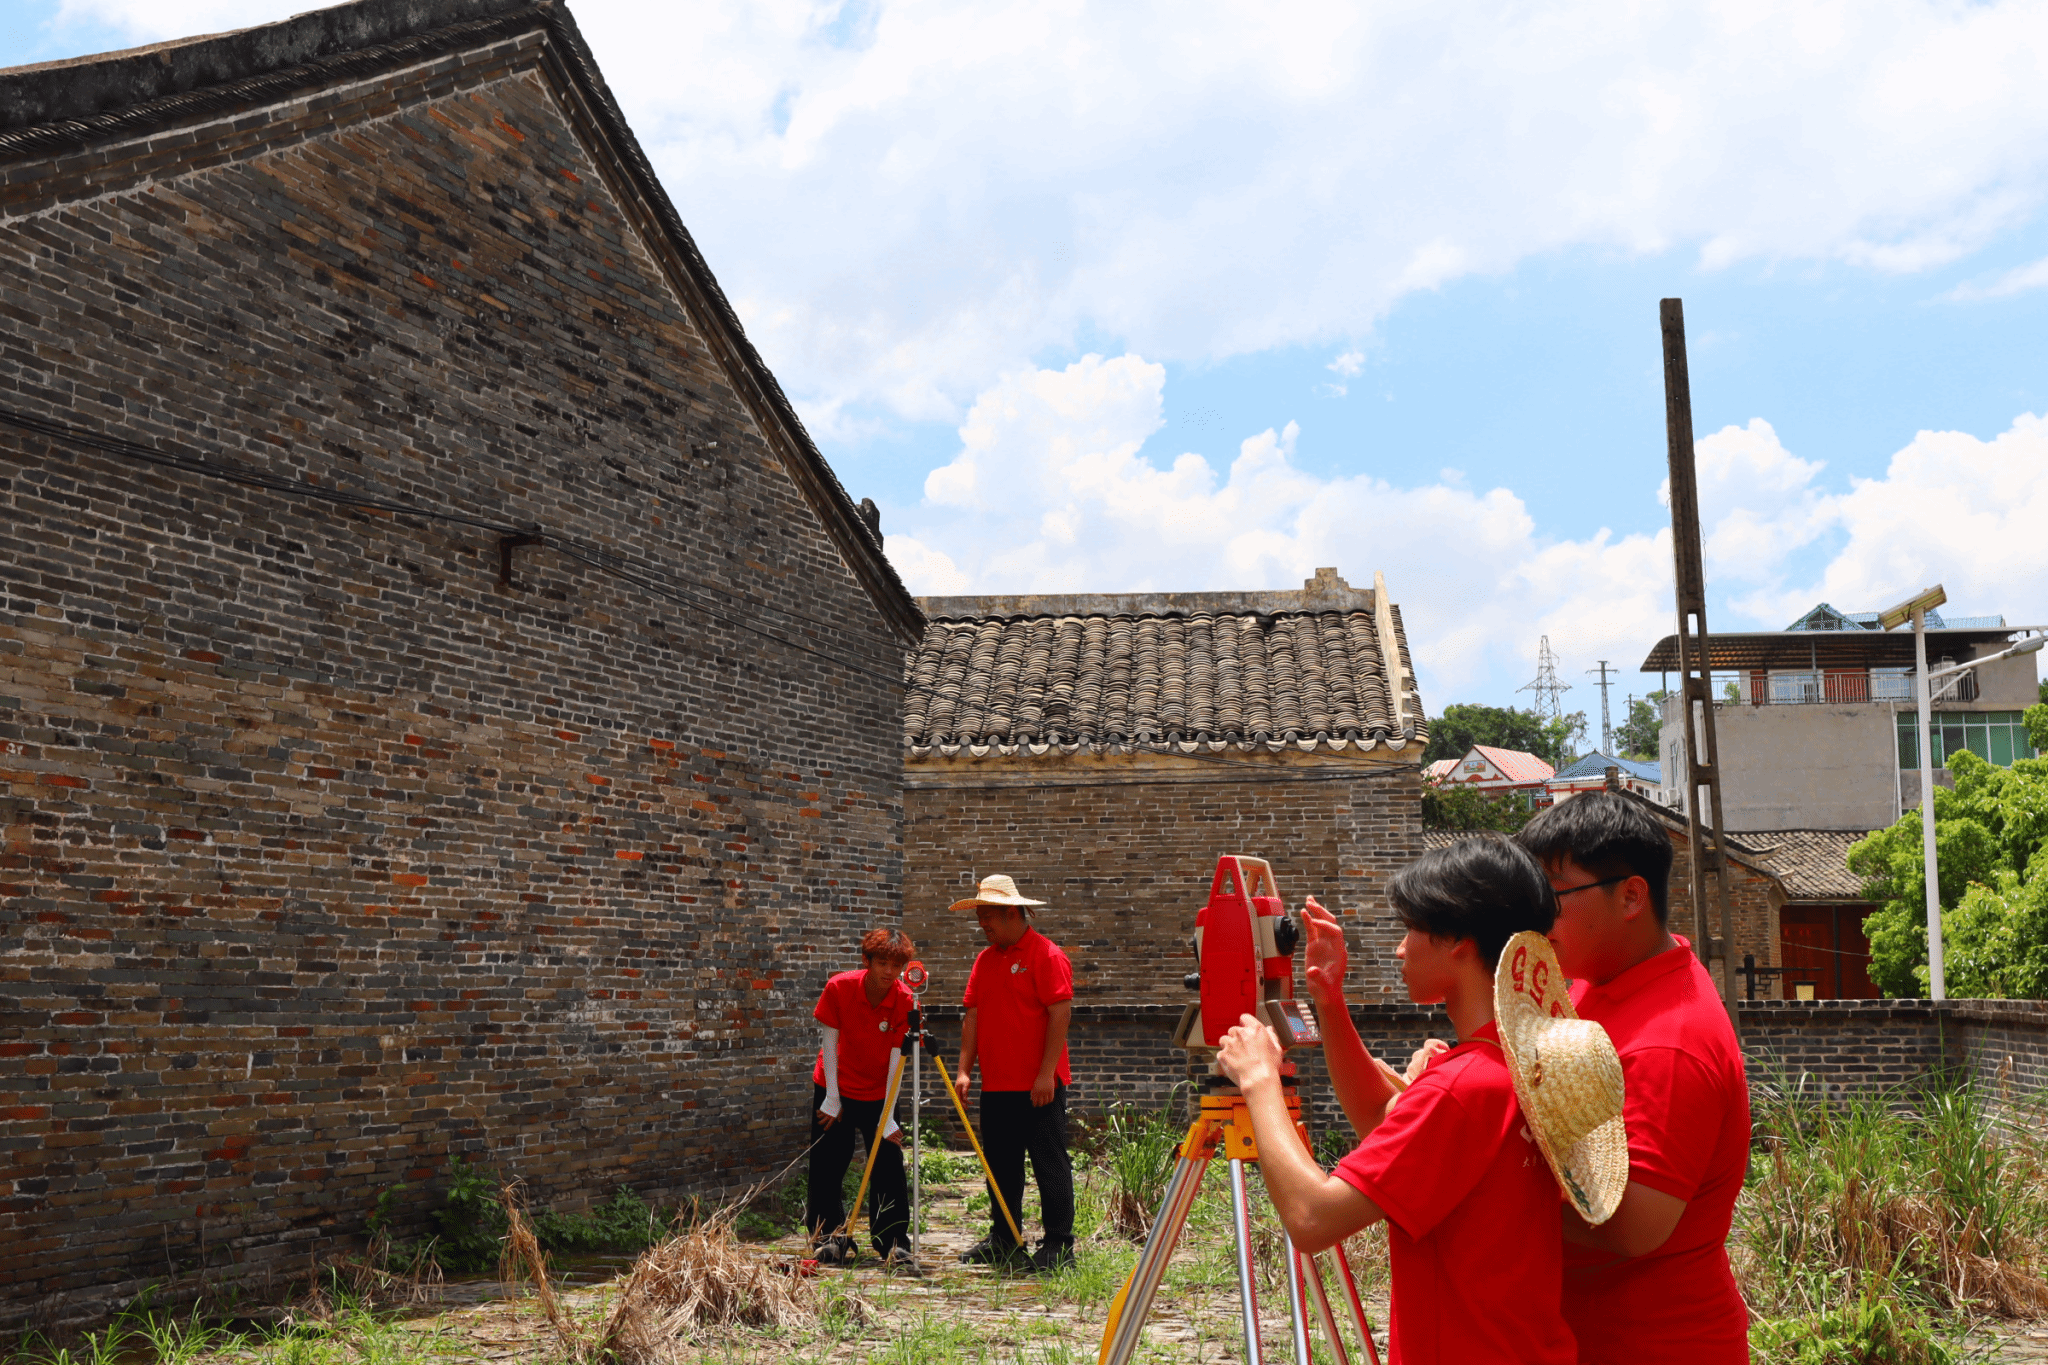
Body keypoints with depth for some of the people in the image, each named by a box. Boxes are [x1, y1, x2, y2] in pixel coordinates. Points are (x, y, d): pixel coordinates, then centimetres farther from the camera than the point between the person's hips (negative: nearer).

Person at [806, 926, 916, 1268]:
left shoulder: (905, 1002, -19)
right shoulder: (839, 988, -18)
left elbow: (895, 1060, -19)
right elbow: (829, 1042, -9)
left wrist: (887, 1118, -23)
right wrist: (832, 1098, -9)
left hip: (877, 1094, 0)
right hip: (833, 1089, 0)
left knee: (889, 1168, -6)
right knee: (826, 1166, 3)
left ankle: (894, 1243, 5)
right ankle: (830, 1237, 18)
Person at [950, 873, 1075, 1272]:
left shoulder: (1047, 955, -9)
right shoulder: (985, 960, 14)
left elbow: (1060, 1015, -14)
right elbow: (973, 1017, 14)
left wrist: (1045, 1074, -18)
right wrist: (964, 1069, 6)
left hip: (1038, 1086, -7)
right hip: (996, 1085, 7)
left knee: (1049, 1164, -2)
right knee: (1000, 1164, 13)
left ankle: (1059, 1246, 4)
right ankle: (1003, 1240, 23)